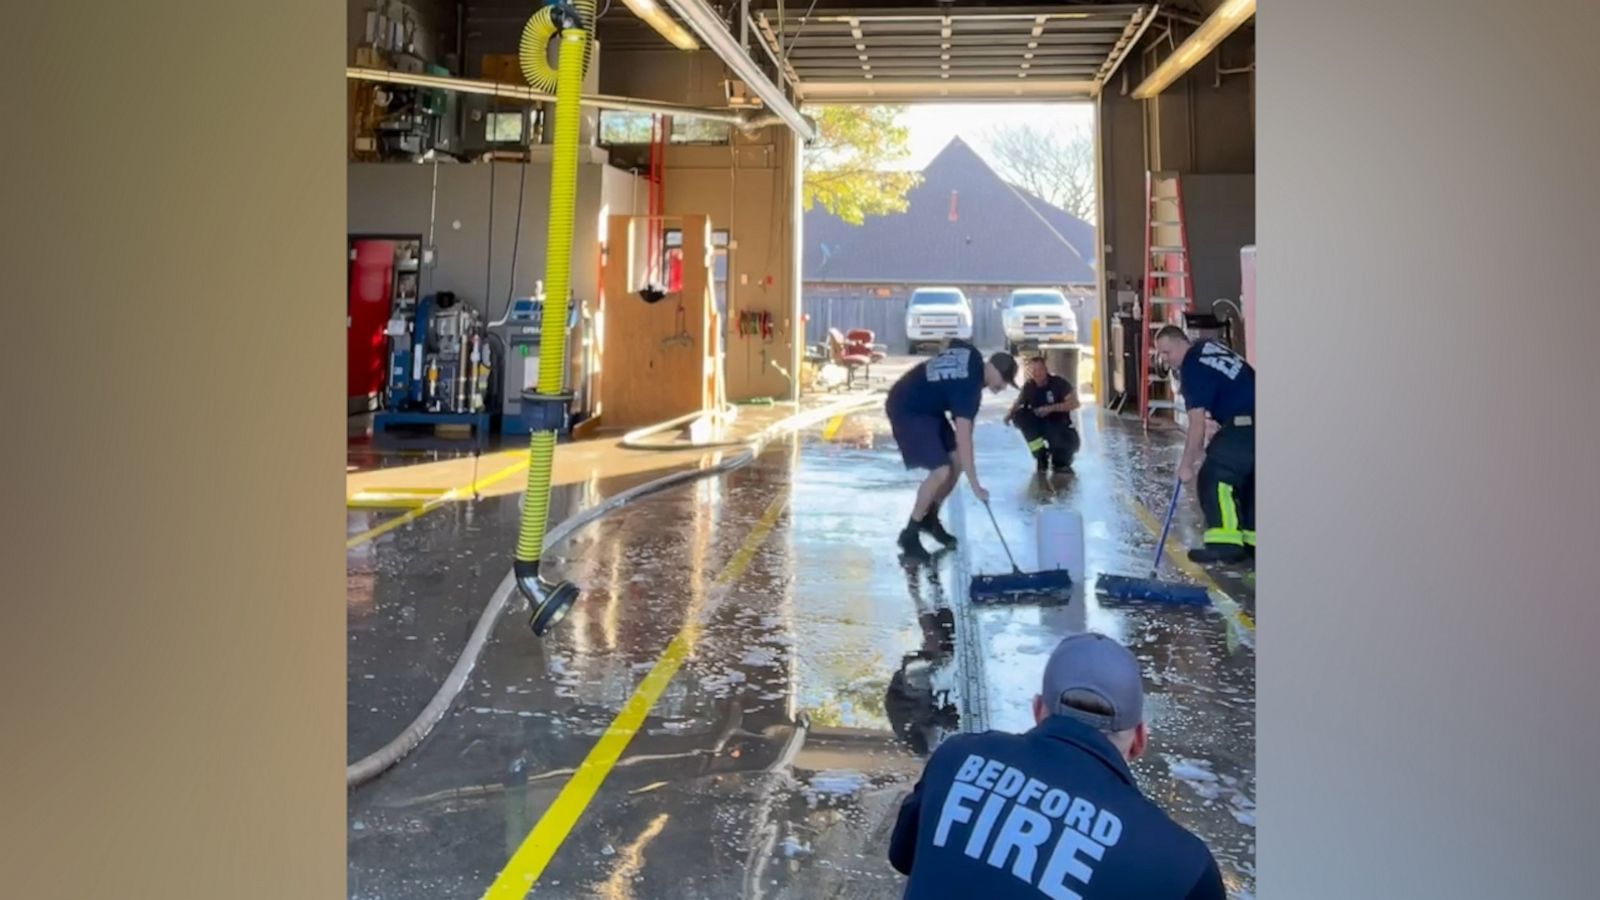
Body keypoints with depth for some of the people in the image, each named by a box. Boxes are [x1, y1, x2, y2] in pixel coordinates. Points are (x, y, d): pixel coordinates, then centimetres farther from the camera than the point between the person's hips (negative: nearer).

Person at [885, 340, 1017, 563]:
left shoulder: (972, 355, -5)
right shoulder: (969, 387, -30)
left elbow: (953, 344, 20)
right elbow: (963, 438, -32)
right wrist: (975, 485, -30)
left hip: (926, 404, 10)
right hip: (907, 409, -10)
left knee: (956, 460, 6)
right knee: (941, 471, -18)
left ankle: (929, 517, 24)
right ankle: (910, 535, -4)